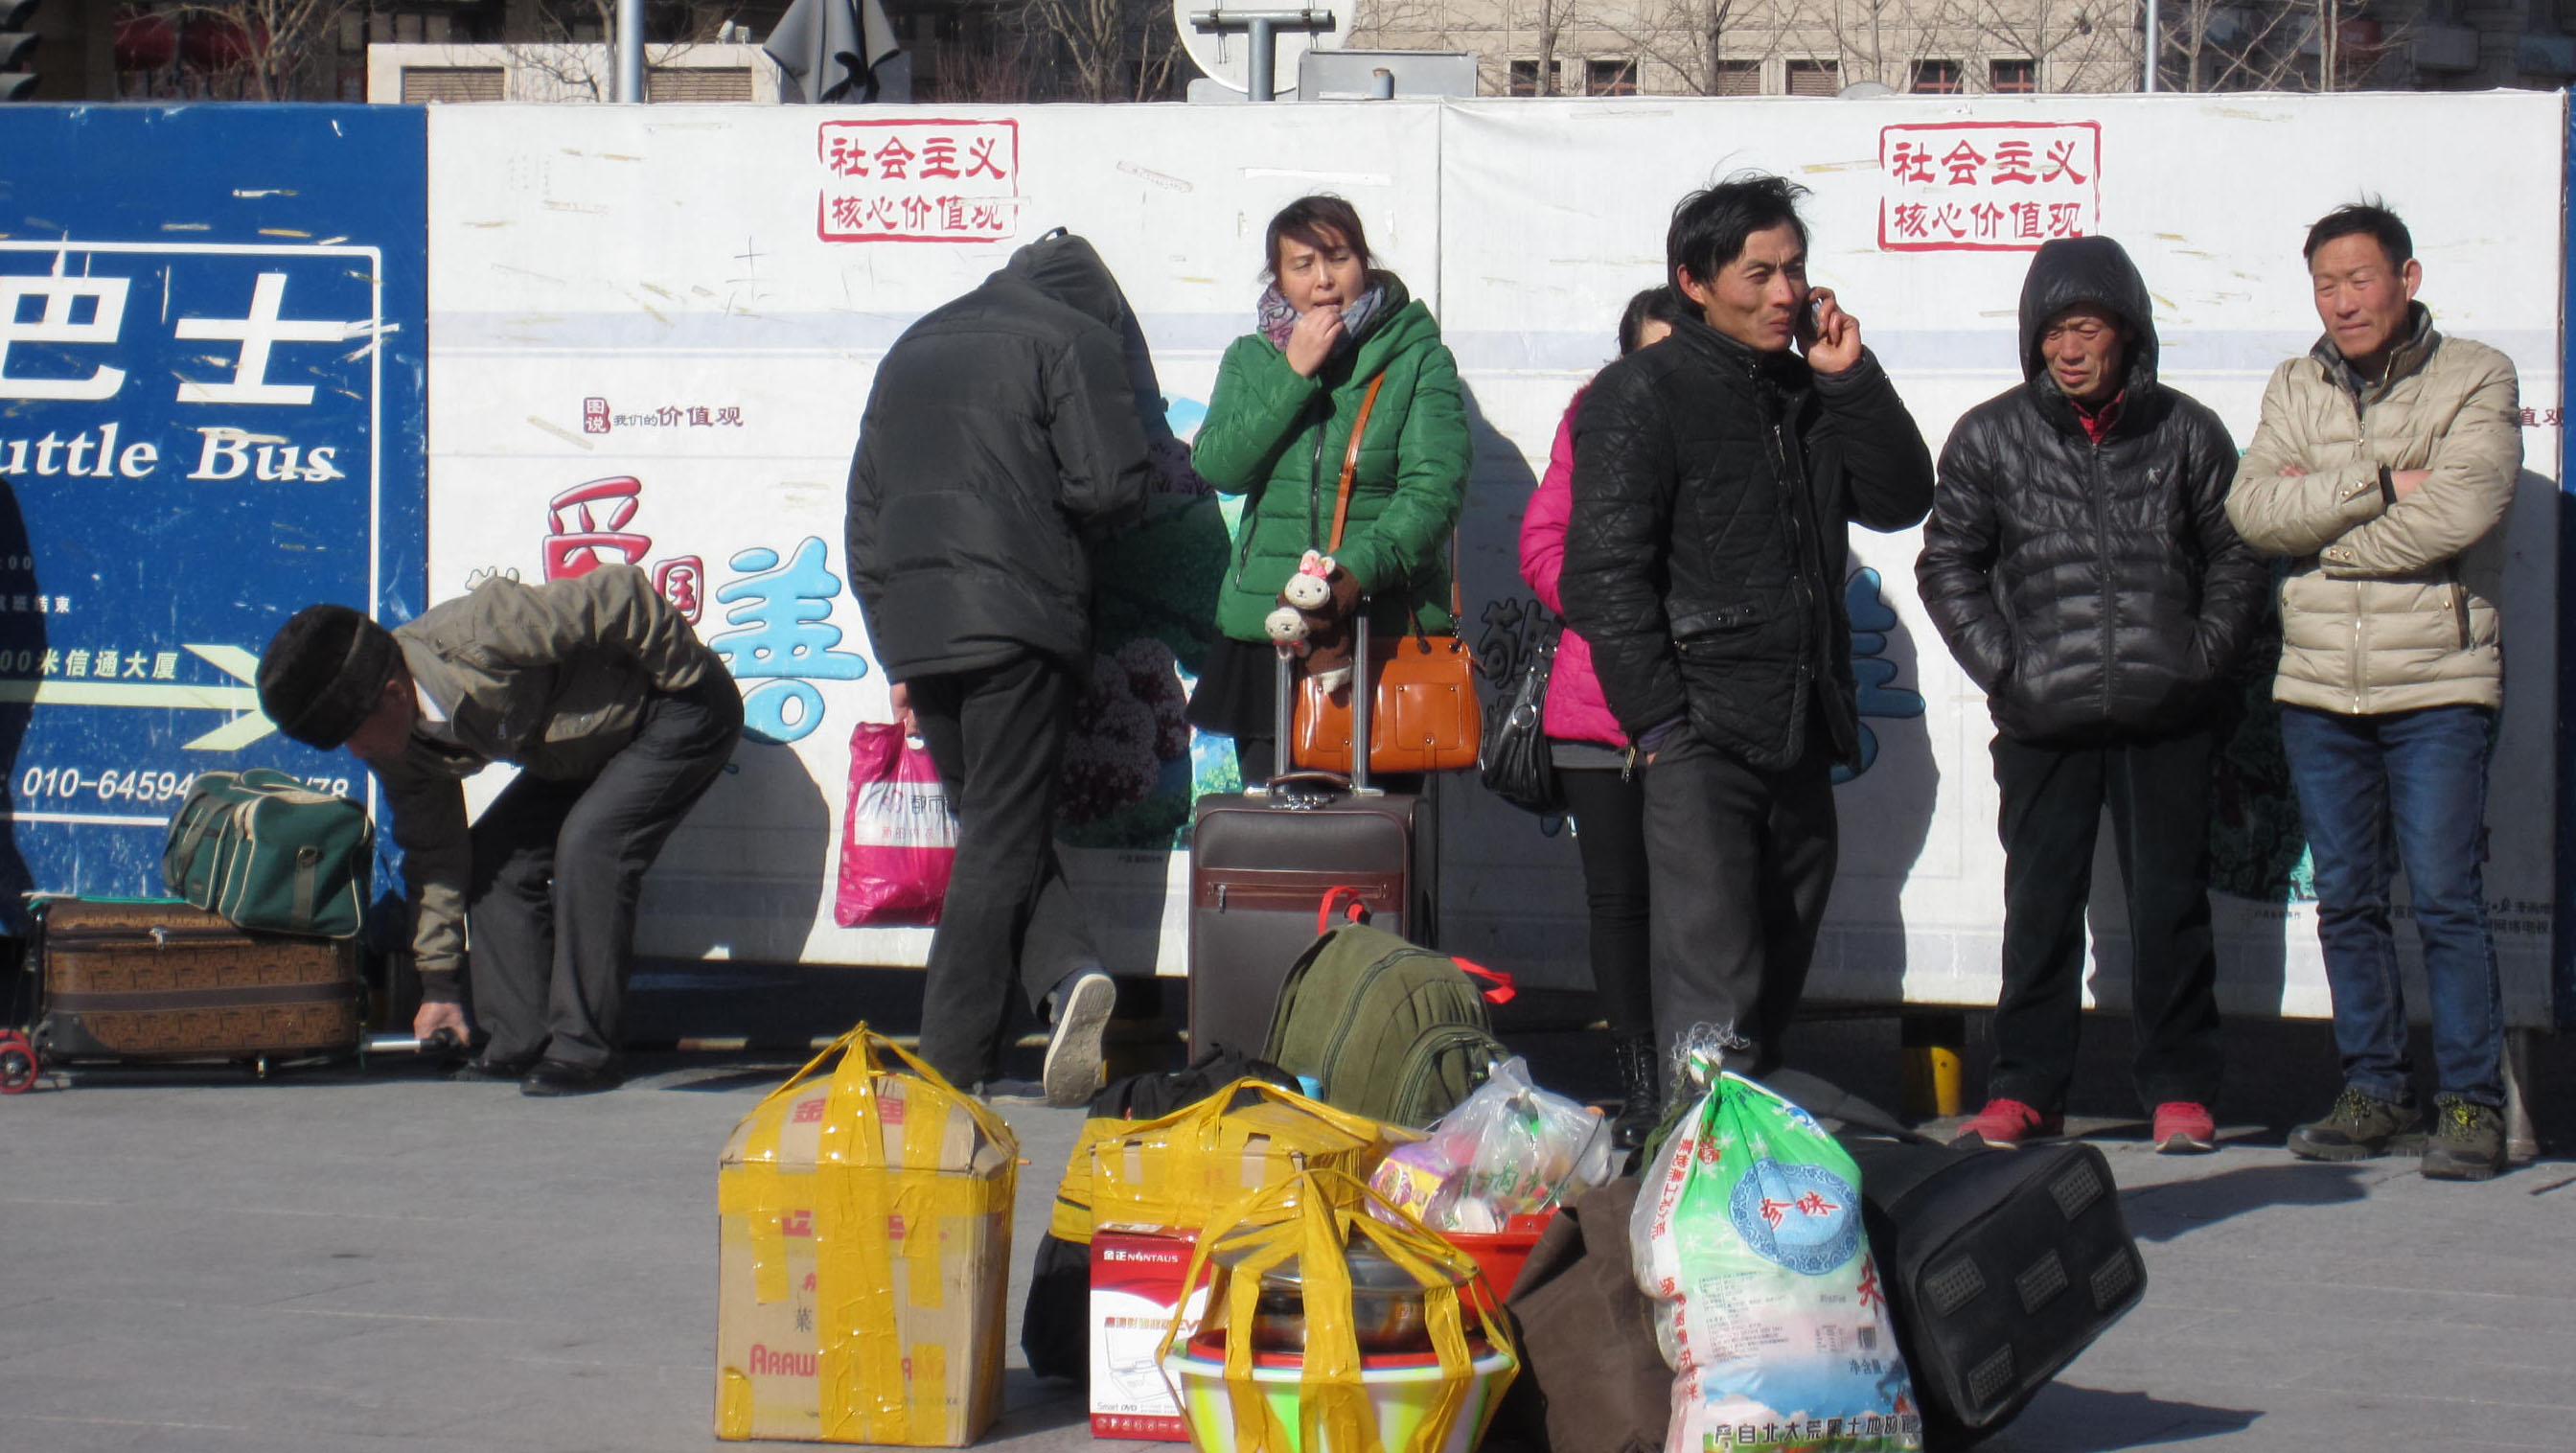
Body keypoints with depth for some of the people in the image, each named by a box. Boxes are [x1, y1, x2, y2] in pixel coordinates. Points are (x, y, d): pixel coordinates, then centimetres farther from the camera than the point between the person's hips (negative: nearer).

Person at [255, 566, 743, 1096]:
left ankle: (583, 1050, -20)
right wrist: (438, 982, 9)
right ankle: (520, 1044, 4)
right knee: (494, 855, -2)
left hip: (680, 708, -9)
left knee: (587, 843, -25)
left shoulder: (478, 637, -37)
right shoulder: (396, 745, -9)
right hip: (586, 748, 9)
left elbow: (621, 596, -31)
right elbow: (434, 853, 4)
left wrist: (688, 678, -19)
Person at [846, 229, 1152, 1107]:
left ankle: (1065, 975, -10)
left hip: (917, 630, 5)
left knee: (992, 828, 11)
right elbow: (1111, 484, -9)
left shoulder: (912, 349, 23)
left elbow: (864, 514, 20)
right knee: (1004, 837, -1)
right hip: (1020, 619, -5)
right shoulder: (1074, 337, 3)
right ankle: (955, 1061, -5)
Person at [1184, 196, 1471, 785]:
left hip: (1388, 625, -3)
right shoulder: (1251, 360, 15)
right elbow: (1217, 466, -1)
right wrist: (1294, 375, -8)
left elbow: (1433, 489, -9)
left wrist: (1358, 568, -24)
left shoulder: (1418, 361, 4)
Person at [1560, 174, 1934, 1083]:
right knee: (1715, 993, -14)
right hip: (1702, 741, -7)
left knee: (1778, 976, 12)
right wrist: (1659, 722, -15)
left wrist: (1850, 377, 2)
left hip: (1801, 737, 7)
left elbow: (1901, 497, 12)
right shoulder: (1641, 394, -3)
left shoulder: (1809, 394, 18)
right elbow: (1605, 570, -10)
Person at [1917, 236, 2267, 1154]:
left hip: (2166, 714, 0)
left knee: (2170, 904, 4)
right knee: (2039, 905, 4)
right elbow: (1949, 563, 9)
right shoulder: (1991, 438, 7)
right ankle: (2025, 1090, 12)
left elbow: (2235, 558, 11)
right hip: (2045, 722, 0)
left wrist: (2204, 658, -1)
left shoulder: (2185, 432, 7)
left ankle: (2180, 1090, 12)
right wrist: (2002, 667, -2)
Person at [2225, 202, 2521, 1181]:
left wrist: (2315, 515, -9)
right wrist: (2380, 484, -14)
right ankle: (2376, 1092, 17)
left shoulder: (2476, 379, -1)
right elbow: (2253, 510, -4)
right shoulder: (2295, 390, 11)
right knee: (2347, 902, 8)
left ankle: (2472, 1102, 1)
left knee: (2446, 898, -6)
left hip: (2437, 685, -4)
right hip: (2317, 688, 4)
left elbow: (2459, 508, -17)